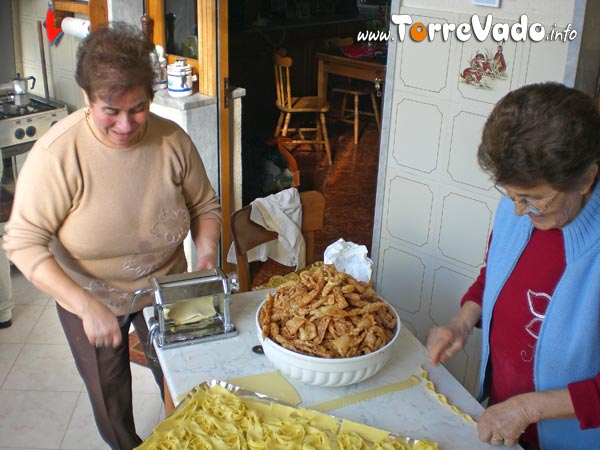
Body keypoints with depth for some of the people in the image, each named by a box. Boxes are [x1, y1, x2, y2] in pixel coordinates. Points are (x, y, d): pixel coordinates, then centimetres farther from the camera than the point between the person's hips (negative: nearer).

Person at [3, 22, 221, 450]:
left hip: (165, 288, 2)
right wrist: (87, 305, -36)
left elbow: (205, 205, -4)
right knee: (109, 391, 22)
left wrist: (208, 254, -22)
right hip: (88, 296, -1)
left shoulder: (172, 140, -19)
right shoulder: (57, 154, -29)